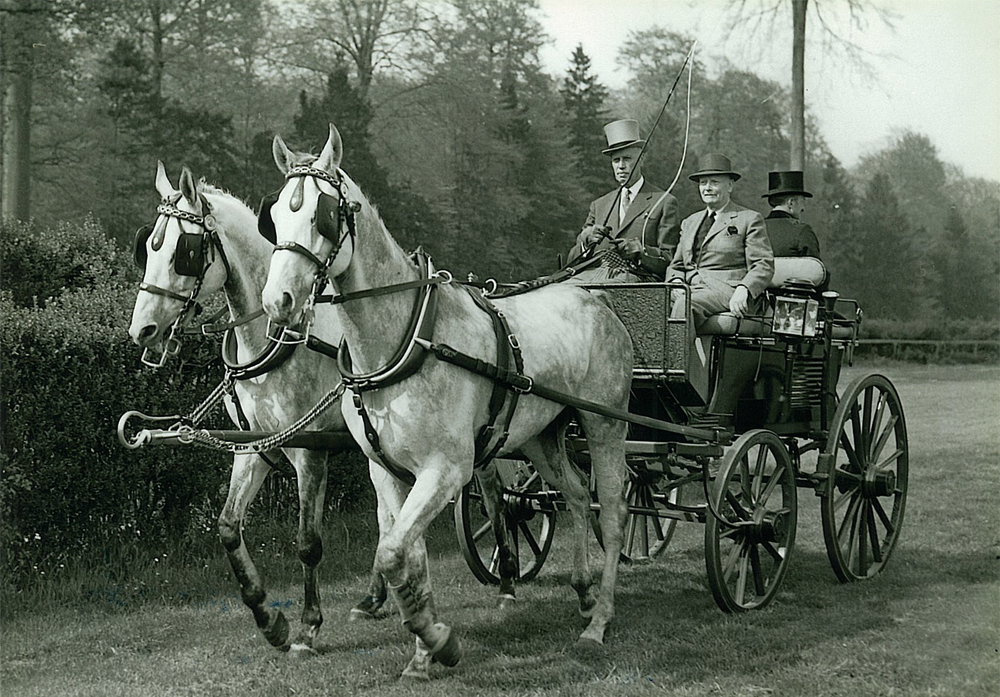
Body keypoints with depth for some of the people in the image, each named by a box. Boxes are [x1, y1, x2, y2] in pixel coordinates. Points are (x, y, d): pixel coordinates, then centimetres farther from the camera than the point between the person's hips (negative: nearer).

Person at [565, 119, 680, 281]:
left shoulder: (664, 203, 10)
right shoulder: (599, 205, 25)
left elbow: (669, 260, 4)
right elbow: (572, 260, 17)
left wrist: (639, 250, -14)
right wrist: (586, 239, -5)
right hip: (593, 272, 4)